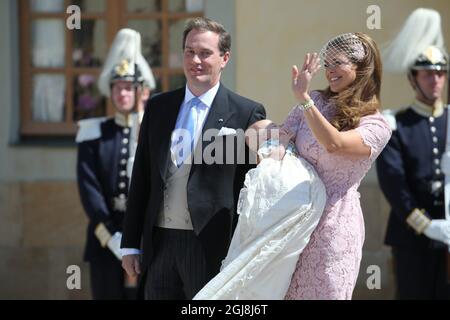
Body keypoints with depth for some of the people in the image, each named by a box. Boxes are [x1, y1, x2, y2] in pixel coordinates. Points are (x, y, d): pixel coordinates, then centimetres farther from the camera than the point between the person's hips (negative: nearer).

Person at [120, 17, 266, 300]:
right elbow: (141, 179, 13)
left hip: (211, 245, -4)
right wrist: (131, 244, 8)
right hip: (160, 244, 4)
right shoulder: (158, 107, 11)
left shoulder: (246, 113, -2)